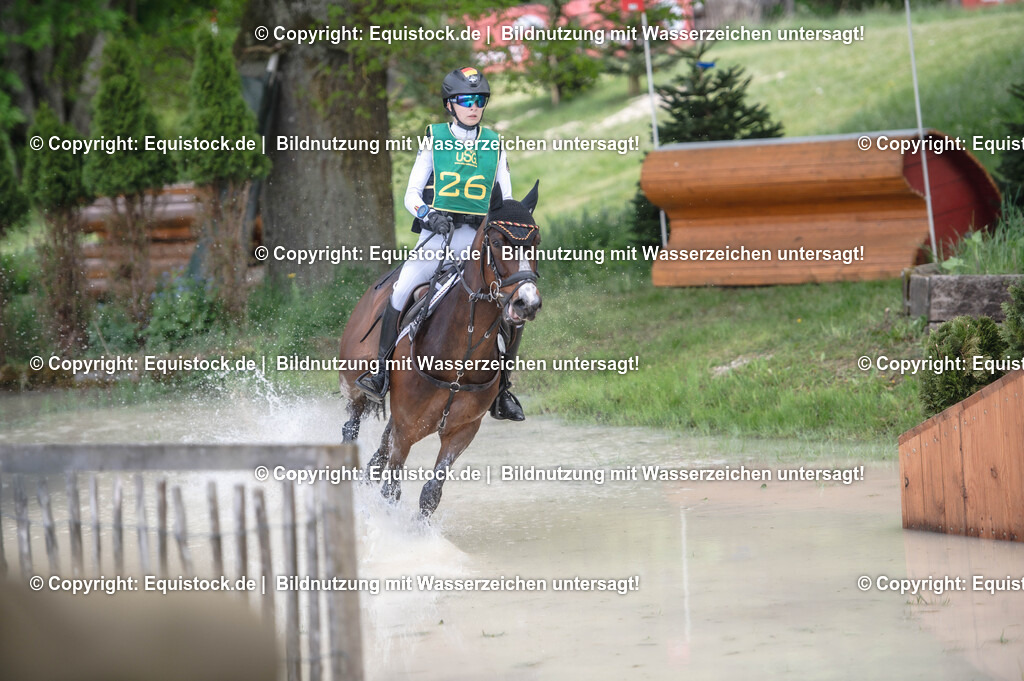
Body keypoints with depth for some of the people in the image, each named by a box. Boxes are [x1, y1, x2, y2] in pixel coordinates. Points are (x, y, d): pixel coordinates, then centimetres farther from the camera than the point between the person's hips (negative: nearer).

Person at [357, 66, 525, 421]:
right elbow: (411, 194, 3)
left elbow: (506, 200, 14)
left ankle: (501, 388, -1)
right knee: (403, 288, -28)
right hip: (437, 234, -2)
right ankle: (381, 369, -15)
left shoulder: (494, 145, 12)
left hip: (479, 239, 2)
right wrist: (428, 213, -17)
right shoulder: (435, 140, 7)